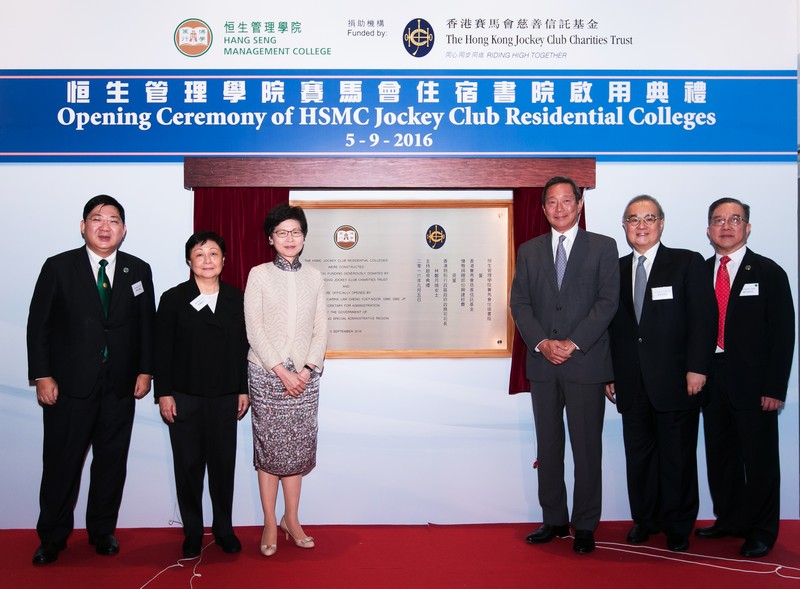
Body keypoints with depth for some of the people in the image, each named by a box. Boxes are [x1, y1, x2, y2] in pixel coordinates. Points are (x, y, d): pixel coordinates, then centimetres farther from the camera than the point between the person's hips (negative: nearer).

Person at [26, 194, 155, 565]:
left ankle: (103, 531, 27)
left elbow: (147, 325, 9)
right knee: (61, 464, 7)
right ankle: (53, 537, 24)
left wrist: (145, 370, 3)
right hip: (69, 385, -2)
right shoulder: (58, 267, -1)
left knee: (112, 462, 10)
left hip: (120, 387, 2)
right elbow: (38, 325, -1)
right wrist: (41, 376, -6)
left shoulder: (138, 271, 5)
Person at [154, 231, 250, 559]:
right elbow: (162, 349, -2)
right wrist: (164, 393, -7)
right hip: (184, 398, -1)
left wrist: (244, 390, 4)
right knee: (188, 467, 8)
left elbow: (243, 347, 6)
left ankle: (224, 530, 23)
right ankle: (192, 534, 21)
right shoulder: (173, 299, 0)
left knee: (223, 464, 8)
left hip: (225, 397, 1)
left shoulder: (236, 299, 5)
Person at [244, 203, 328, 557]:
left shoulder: (314, 277, 8)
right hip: (267, 375, -2)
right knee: (270, 448, 2)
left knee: (299, 448, 6)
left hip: (305, 376, 3)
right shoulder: (259, 275, 0)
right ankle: (270, 525, 13)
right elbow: (254, 329, -6)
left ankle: (291, 519, 20)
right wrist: (282, 371, -12)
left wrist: (307, 370, -7)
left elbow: (321, 329, 5)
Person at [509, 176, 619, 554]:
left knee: (587, 446, 2)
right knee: (548, 445, 9)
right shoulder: (529, 250, 12)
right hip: (542, 364, 3)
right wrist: (542, 343, -9)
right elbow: (519, 302, 6)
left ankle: (584, 526, 14)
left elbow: (608, 301, -5)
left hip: (586, 362, -3)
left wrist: (573, 344, -14)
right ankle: (554, 519, 21)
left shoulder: (603, 247, 4)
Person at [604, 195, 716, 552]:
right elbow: (611, 325, 12)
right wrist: (609, 374, 9)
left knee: (678, 457, 7)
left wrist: (697, 368, -12)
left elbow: (704, 318, -5)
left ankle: (678, 526, 23)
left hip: (675, 381, -3)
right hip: (632, 384, 3)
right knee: (638, 455, 10)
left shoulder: (688, 263, 0)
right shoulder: (616, 270, 11)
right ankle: (645, 519, 27)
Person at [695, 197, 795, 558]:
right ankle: (729, 520, 29)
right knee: (719, 455, 13)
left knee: (760, 458, 5)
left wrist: (775, 388, -10)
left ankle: (762, 531, 20)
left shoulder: (768, 273, -1)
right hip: (711, 380, 4)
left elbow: (782, 333, -5)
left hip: (753, 383, -3)